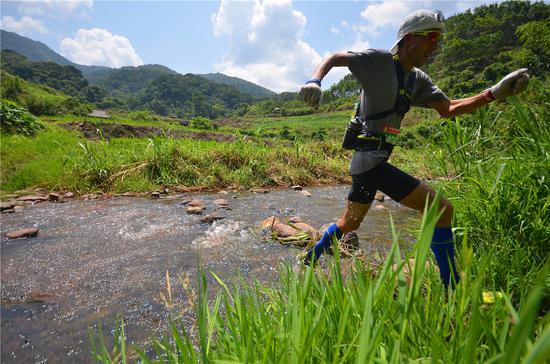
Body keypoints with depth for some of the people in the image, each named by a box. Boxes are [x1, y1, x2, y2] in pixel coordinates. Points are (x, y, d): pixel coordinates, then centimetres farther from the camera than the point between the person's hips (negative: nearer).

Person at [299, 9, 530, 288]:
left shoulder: (418, 80, 16)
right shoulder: (380, 60, -5)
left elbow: (448, 110, 13)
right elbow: (334, 58, -5)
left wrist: (496, 92, 4)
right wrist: (315, 80, -24)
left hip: (366, 160, 9)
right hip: (370, 158, -9)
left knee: (349, 224, 20)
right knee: (441, 208, -8)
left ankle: (309, 261, 38)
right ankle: (451, 286, 5)